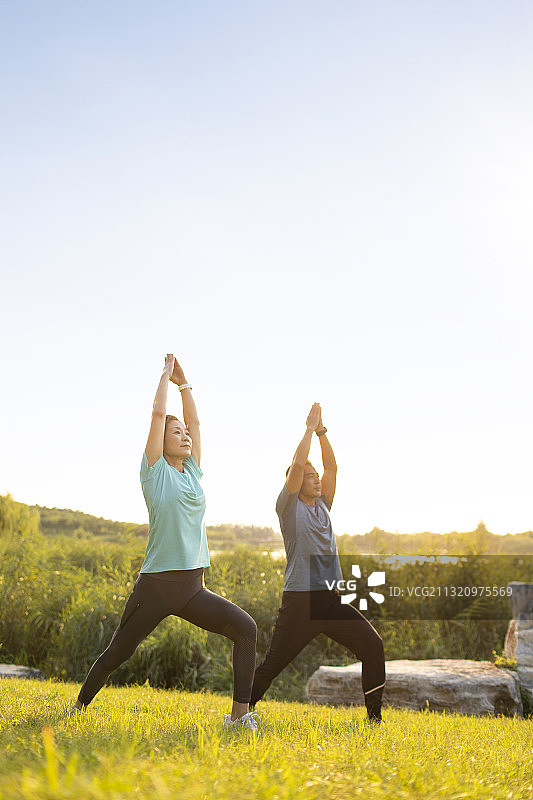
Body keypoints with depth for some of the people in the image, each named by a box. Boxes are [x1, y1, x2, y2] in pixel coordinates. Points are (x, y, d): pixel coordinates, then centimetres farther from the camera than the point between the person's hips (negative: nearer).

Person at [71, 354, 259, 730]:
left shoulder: (192, 472, 13)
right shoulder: (156, 471, -2)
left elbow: (195, 420, 15)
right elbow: (158, 414, -6)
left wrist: (183, 382, 19)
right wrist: (167, 375, 5)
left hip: (194, 588, 5)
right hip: (156, 585, -5)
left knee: (246, 628, -14)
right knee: (117, 653, 7)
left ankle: (241, 712, -10)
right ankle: (80, 707, 31)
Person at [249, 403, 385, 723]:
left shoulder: (323, 505, 16)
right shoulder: (290, 506, -1)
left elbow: (332, 467, 11)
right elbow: (298, 463, -13)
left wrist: (322, 431, 7)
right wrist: (310, 428, -4)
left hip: (333, 599, 6)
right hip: (301, 600, -6)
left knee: (373, 646, -3)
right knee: (273, 664, -3)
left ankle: (375, 714, 7)